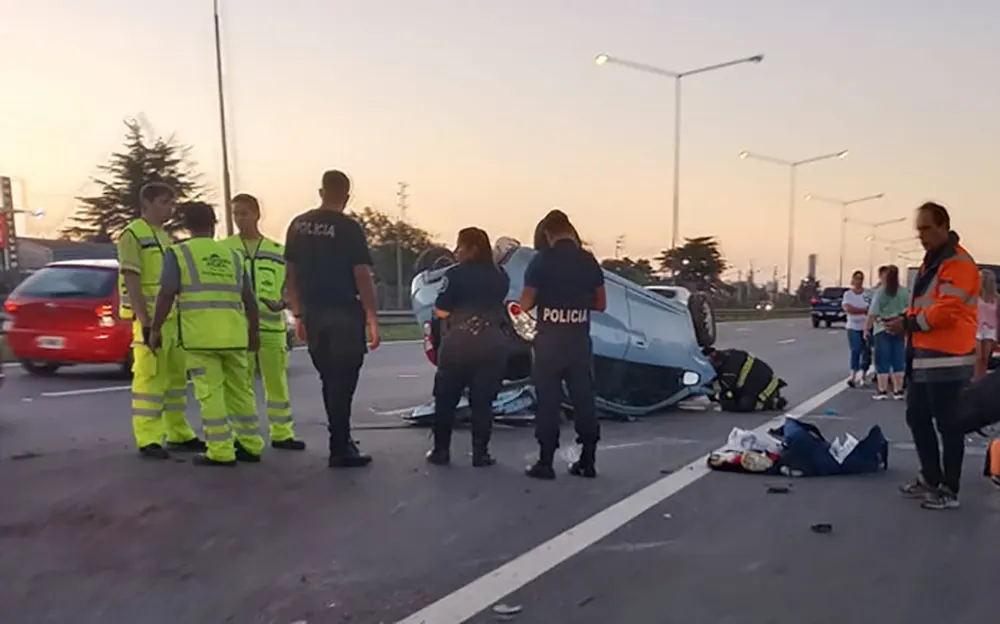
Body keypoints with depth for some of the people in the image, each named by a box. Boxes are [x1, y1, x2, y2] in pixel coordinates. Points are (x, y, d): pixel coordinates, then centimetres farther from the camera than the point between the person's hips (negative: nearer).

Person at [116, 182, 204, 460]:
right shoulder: (133, 235, -5)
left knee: (177, 377, 11)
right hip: (151, 320, -8)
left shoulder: (166, 238, 19)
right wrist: (146, 322, -19)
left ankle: (179, 435, 20)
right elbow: (131, 282, -13)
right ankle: (148, 440, 0)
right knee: (150, 379, -7)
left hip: (175, 319, 8)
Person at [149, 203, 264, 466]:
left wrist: (155, 329, 3)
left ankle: (220, 452, 1)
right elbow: (249, 298, 17)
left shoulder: (177, 253, 5)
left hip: (200, 334, -4)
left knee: (210, 392, -1)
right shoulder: (231, 255, 18)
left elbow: (166, 295, -5)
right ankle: (251, 446, 18)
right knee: (240, 389, 13)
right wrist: (254, 330, 25)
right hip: (233, 333, 4)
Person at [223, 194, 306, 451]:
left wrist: (282, 302, -7)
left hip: (272, 327, 2)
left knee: (277, 382, 6)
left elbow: (287, 285, 14)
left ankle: (282, 433, 16)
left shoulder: (277, 251, 11)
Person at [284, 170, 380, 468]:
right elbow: (362, 276, -12)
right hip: (344, 314, -5)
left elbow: (291, 273, 9)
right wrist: (372, 319, -8)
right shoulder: (349, 228, -9)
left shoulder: (298, 225, 7)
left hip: (312, 314, 6)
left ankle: (341, 439, 28)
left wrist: (298, 314, 16)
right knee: (342, 381, 1)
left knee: (329, 380, 17)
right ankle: (340, 449, 4)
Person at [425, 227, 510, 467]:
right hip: (493, 343, 3)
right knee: (482, 400, 8)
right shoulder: (500, 276, 6)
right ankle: (480, 453, 7)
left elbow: (441, 312, -8)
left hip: (458, 342, -3)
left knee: (446, 399, 10)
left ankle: (441, 451, 12)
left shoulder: (456, 274, -8)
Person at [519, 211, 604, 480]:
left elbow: (525, 304, -6)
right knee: (584, 399, 10)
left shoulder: (542, 260, -6)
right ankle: (587, 460, 15)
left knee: (548, 400, 3)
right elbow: (600, 304, 10)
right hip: (580, 340, 3)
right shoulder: (589, 260, 5)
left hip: (549, 340, -3)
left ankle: (545, 462, 5)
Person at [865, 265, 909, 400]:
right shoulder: (905, 292, 3)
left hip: (882, 329, -3)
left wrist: (867, 328, -5)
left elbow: (873, 314, -13)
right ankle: (898, 391, 12)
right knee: (898, 360, 9)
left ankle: (882, 391, 2)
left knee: (882, 361, 2)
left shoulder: (880, 292, -8)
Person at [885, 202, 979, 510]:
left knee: (948, 425, 0)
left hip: (945, 359, -10)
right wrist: (905, 320, 4)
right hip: (923, 356, 10)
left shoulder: (957, 263, -14)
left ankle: (949, 490, 10)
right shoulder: (931, 261, 17)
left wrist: (908, 325, -16)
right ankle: (930, 478, 29)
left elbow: (947, 311, -23)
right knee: (917, 418, 16)